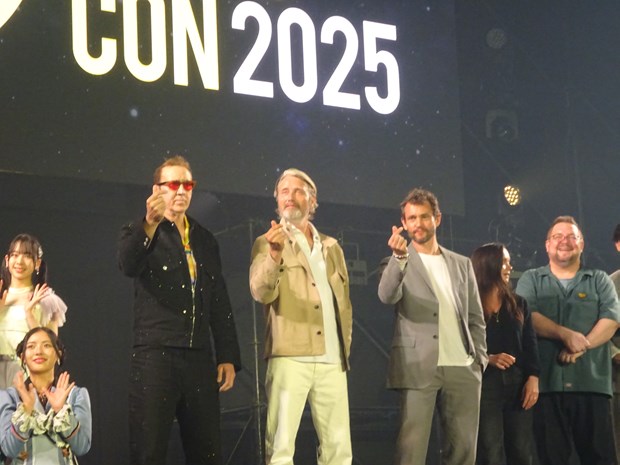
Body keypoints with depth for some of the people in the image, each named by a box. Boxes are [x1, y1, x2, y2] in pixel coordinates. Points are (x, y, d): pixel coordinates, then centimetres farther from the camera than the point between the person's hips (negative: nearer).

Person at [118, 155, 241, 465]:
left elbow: (220, 304, 17)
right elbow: (128, 265, -19)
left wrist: (228, 357, 9)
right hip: (155, 355, -4)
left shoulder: (205, 241, 19)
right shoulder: (140, 233, 5)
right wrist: (149, 224, -35)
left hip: (200, 359, 5)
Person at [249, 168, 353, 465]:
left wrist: (345, 347, 11)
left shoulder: (331, 247, 20)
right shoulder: (268, 243, 5)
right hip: (291, 357, -4)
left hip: (331, 361, 5)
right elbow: (261, 292, -13)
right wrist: (274, 255, -30)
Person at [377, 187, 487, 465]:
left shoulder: (462, 264, 18)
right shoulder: (397, 263, 6)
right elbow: (387, 296, -15)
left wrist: (480, 359, 6)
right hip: (418, 368, -4)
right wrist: (400, 257, -30)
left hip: (462, 369, 4)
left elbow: (476, 318, 18)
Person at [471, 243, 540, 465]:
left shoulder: (518, 304, 16)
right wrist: (488, 359, -18)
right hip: (483, 382, -5)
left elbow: (530, 345, 10)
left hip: (517, 382, 5)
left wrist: (533, 378, -2)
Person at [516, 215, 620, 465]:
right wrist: (565, 334, -16)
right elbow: (526, 316, -3)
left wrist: (581, 347, -15)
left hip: (592, 382, 0)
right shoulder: (531, 279, 14)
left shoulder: (600, 280, 15)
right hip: (547, 381, 0)